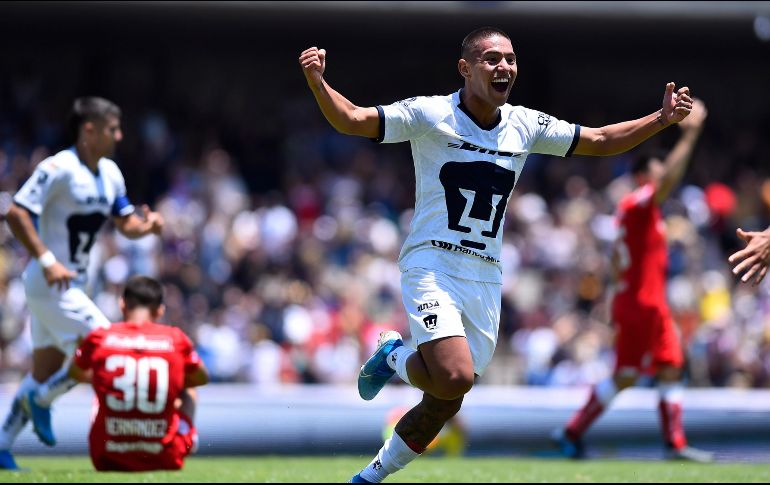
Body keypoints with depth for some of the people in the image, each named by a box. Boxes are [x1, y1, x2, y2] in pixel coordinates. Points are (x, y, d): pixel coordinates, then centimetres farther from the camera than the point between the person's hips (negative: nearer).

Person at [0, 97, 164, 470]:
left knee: (46, 373, 11)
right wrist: (46, 261, -26)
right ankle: (41, 400, 1)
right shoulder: (59, 169, -17)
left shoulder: (110, 173, 10)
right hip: (49, 283, -9)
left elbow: (126, 224, 16)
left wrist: (146, 226, -7)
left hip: (71, 284, 9)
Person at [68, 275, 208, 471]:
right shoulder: (175, 340, -5)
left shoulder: (99, 338, -5)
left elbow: (75, 374, 18)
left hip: (108, 461, 1)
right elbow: (202, 378, 16)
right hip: (164, 461, -1)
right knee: (188, 392, 30)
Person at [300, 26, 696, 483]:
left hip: (485, 279, 5)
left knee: (446, 402, 5)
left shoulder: (526, 125, 7)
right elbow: (351, 120, -13)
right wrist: (318, 83, -31)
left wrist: (662, 119, 5)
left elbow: (601, 141, 16)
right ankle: (395, 356, 7)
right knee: (455, 377, -27)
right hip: (432, 266, -5)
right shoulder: (430, 114, -7)